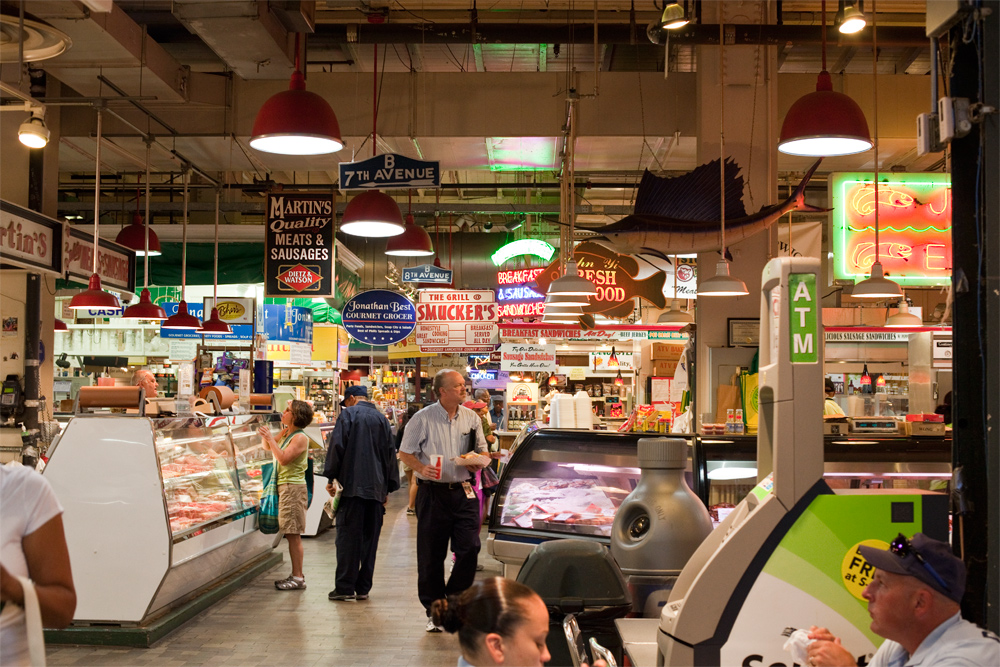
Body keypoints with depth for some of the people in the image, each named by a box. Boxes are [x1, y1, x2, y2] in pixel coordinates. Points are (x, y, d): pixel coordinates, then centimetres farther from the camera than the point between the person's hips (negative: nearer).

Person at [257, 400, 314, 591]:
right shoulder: (285, 433, 14)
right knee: (292, 535, 12)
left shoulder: (300, 438, -13)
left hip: (293, 488, -9)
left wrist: (270, 438, -18)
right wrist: (266, 435, 8)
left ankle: (298, 578, -3)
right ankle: (296, 575, 19)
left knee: (293, 534, -7)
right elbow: (268, 446, 26)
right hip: (284, 487, 9)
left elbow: (283, 459, -23)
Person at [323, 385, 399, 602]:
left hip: (352, 485, -4)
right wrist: (388, 488, 19)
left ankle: (345, 587, -4)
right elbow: (390, 454, 15)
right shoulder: (382, 419, 14)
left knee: (347, 537, -2)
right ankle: (363, 588, 9)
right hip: (376, 488, 4)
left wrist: (330, 478, -1)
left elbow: (337, 446, -7)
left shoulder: (348, 415, 0)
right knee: (370, 538, 7)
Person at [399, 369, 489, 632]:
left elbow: (483, 451, 16)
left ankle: (455, 599, 12)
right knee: (431, 555, 4)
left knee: (470, 547, -8)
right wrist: (421, 468, -17)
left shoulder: (472, 418, 8)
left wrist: (478, 461, -6)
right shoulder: (423, 418, -2)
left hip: (464, 492, 3)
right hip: (433, 492, -2)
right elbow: (405, 453, 1)